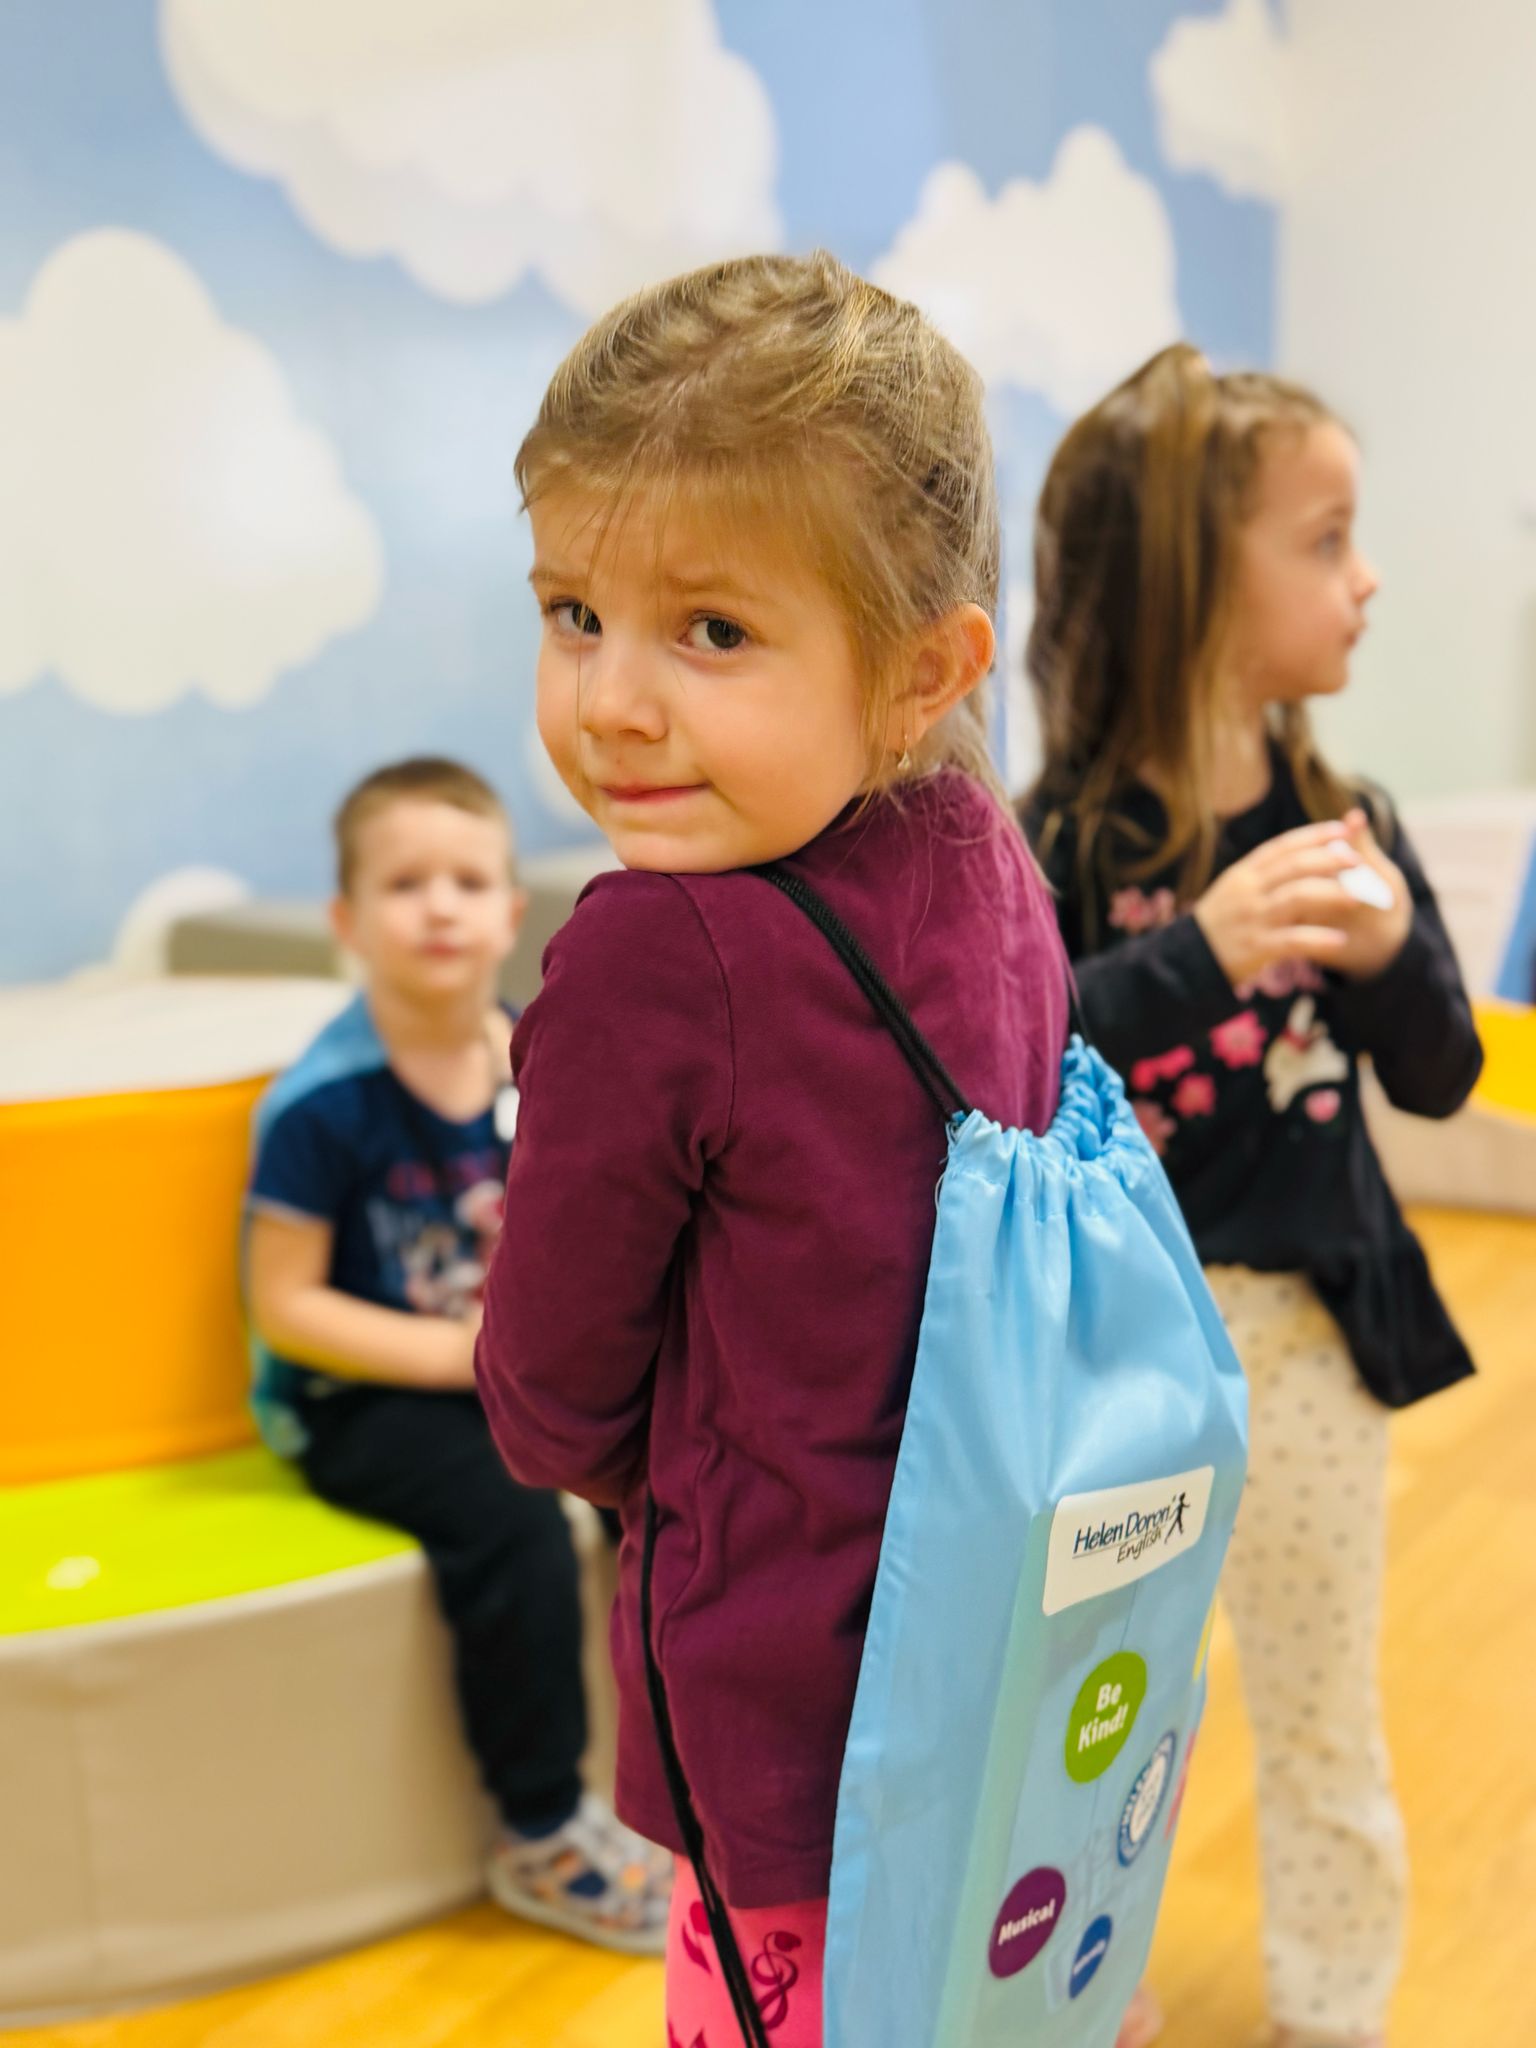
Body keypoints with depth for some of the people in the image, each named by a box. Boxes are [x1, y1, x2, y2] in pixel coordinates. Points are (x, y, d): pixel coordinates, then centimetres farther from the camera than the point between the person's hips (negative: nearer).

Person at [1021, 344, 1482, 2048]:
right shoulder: (1062, 840, -13)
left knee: (1323, 1724, 18)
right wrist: (1198, 950, -33)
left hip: (1312, 1329, 3)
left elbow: (1439, 1081, 2)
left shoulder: (1343, 821, -2)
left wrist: (1390, 950, -19)